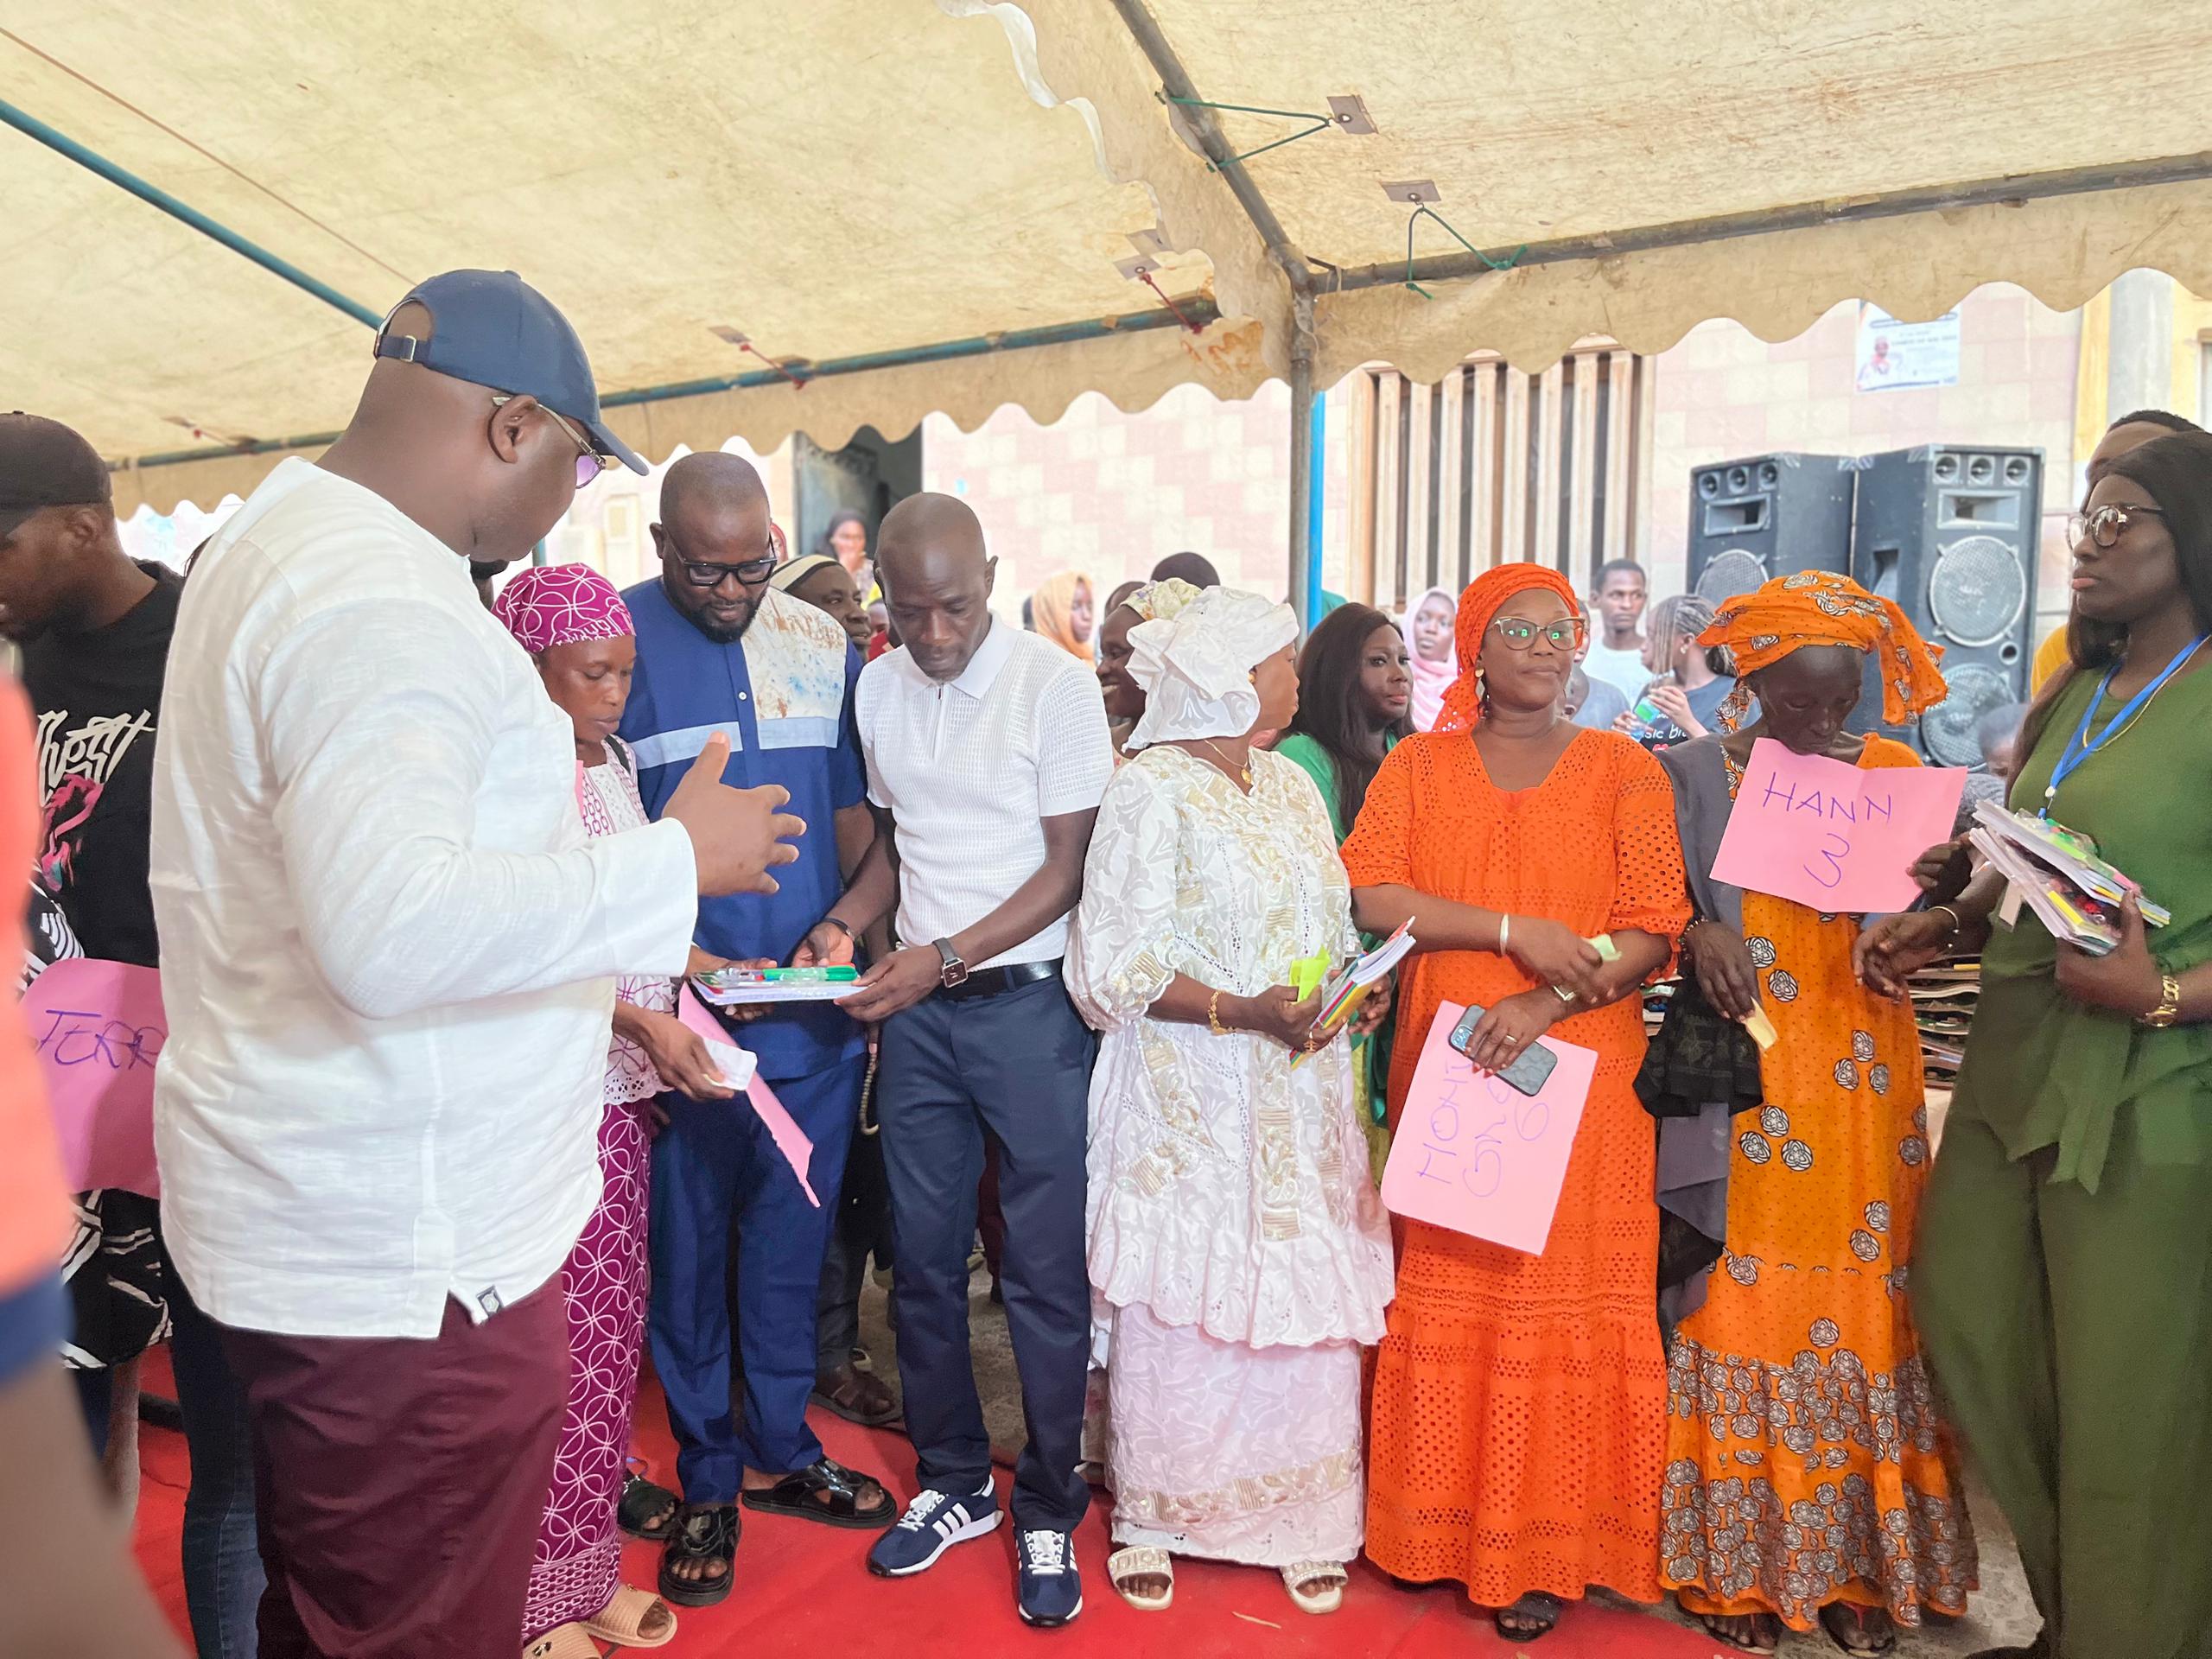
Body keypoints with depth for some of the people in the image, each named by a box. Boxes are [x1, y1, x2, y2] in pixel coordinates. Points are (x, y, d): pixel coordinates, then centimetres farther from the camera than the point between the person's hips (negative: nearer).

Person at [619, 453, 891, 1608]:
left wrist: (843, 925, -6)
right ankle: (707, 1478, 29)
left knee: (792, 1237, 15)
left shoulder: (824, 645, 6)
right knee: (688, 1243, 10)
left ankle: (782, 1448, 35)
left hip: (814, 1003, 3)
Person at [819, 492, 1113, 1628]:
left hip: (1029, 1005, -4)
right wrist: (843, 925, -1)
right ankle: (953, 1482, 31)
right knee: (924, 1257, 12)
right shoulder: (877, 690, 6)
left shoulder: (1054, 683, -10)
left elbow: (1066, 870, -10)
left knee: (1046, 1270, 3)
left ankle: (1048, 1514, 21)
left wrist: (942, 956, -17)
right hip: (916, 1010, 5)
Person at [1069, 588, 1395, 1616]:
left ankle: (1302, 1520, 25)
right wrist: (1247, 1011, -21)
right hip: (1190, 1101, -6)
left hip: (1300, 1096, 6)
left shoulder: (1289, 784, 11)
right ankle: (1151, 1518, 25)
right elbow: (1115, 968, -13)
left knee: (1304, 1300, 7)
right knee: (1179, 1315, 3)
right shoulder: (1149, 791, -10)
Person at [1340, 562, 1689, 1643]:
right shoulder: (1417, 766, 7)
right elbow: (1367, 895, -7)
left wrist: (1547, 1001, -18)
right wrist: (1512, 931, -14)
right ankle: (1431, 1529, 22)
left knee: (1561, 1307, 4)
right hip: (1443, 1072, 1)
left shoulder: (1624, 770, 4)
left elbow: (1655, 931, -4)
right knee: (1440, 1299, 7)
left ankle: (1545, 1550, 18)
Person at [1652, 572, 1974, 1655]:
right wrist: (1696, 930, -19)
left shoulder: (1895, 774, 6)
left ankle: (1854, 1554, 23)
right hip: (1739, 1086, -2)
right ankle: (1734, 1556, 18)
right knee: (1742, 1307, 3)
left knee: (1864, 1309, 8)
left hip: (1866, 1088, 3)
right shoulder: (1694, 775, 0)